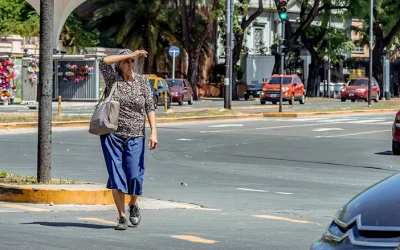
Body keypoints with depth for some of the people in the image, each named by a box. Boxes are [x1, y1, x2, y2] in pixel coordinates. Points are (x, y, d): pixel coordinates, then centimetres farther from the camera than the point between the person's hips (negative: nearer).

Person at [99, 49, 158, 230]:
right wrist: (130, 54, -20)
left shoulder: (142, 81, 4)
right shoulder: (113, 78, -1)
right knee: (117, 176, -3)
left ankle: (133, 205, 27)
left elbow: (150, 107, 1)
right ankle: (121, 217, 3)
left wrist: (154, 132, -10)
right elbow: (104, 62, -20)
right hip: (112, 135, -1)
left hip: (135, 137, 1)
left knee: (134, 176, -3)